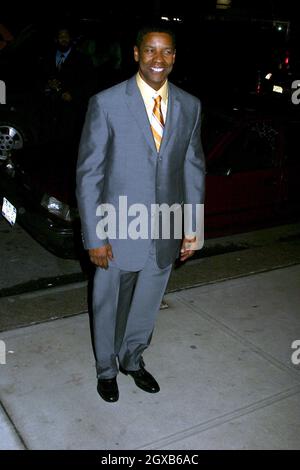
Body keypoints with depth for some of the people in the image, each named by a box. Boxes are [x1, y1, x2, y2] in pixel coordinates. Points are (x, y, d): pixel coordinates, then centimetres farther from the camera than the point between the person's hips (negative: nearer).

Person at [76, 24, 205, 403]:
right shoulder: (106, 103, -12)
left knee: (146, 307, 21)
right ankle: (107, 369, 43)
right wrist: (94, 237, -12)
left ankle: (132, 359, 48)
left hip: (166, 233, 4)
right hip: (119, 233, -3)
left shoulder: (190, 107, 1)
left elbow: (193, 168, 7)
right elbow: (88, 173, -10)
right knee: (110, 307, 16)